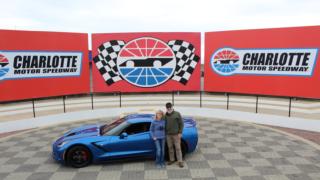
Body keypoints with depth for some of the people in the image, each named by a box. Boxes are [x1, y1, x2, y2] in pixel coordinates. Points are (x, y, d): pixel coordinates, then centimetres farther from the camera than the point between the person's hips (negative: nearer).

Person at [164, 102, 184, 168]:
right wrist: (165, 133, 9)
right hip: (168, 134, 4)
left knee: (178, 148, 0)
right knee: (170, 148, 12)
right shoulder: (165, 115, 4)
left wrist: (180, 133, -9)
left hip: (176, 134, -3)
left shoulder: (177, 114, -6)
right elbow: (164, 124, 12)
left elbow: (181, 123, -4)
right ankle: (172, 160, 27)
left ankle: (180, 161, 8)